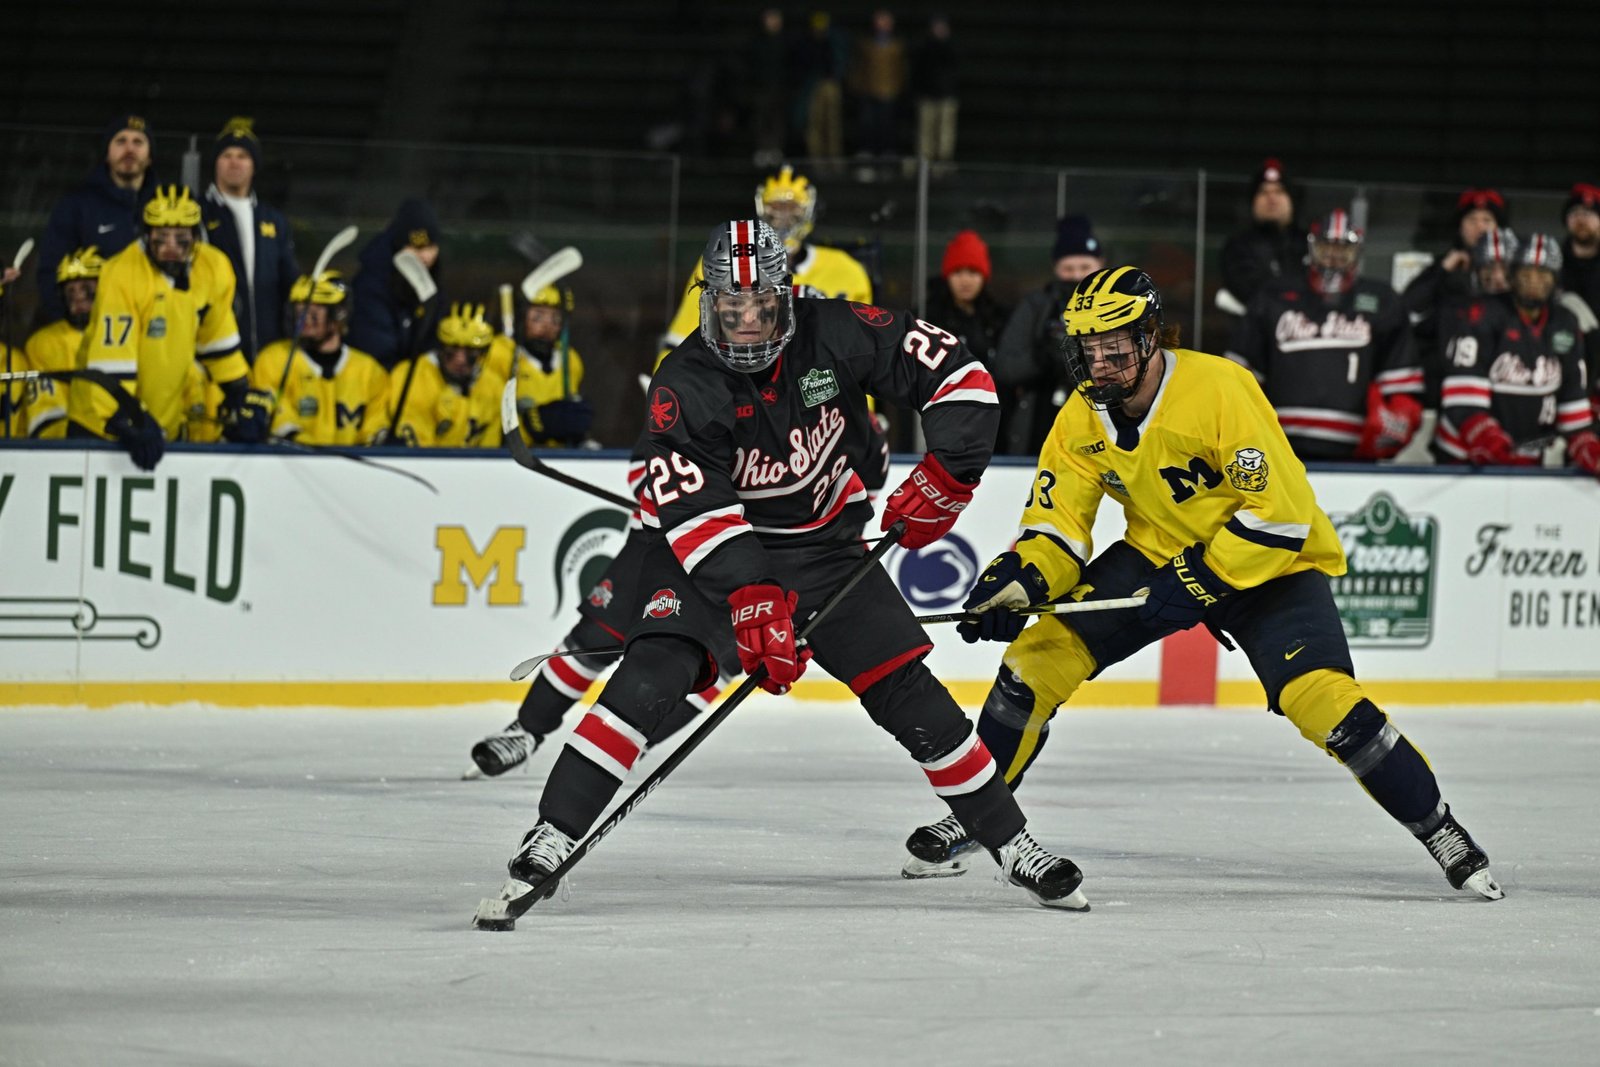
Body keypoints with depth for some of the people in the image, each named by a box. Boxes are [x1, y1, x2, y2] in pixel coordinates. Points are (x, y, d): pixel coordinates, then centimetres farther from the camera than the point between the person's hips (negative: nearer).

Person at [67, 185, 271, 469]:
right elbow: (111, 357, -27)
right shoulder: (122, 275, -22)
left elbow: (219, 340, 12)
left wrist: (240, 395, 13)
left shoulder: (215, 269, -4)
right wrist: (129, 421, -33)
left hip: (167, 423, 5)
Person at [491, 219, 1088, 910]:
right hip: (710, 545, -2)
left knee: (910, 695, -3)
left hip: (826, 544, 2)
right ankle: (552, 839, -25)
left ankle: (1013, 845, 11)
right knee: (651, 676, -25)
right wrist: (753, 602, -43)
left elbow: (957, 375, -11)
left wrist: (943, 478, -16)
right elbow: (696, 510, -31)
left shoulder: (837, 335, -18)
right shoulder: (684, 385, -23)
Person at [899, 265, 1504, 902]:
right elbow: (1057, 523, -3)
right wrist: (1022, 578, -23)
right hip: (1157, 555, 6)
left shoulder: (1219, 389, -27)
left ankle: (1441, 833, -8)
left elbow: (1280, 512, -28)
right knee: (1040, 654, -9)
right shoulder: (1082, 419, -7)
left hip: (1267, 562, -6)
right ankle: (967, 821, 7)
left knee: (1322, 700, -25)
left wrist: (1201, 582, -29)